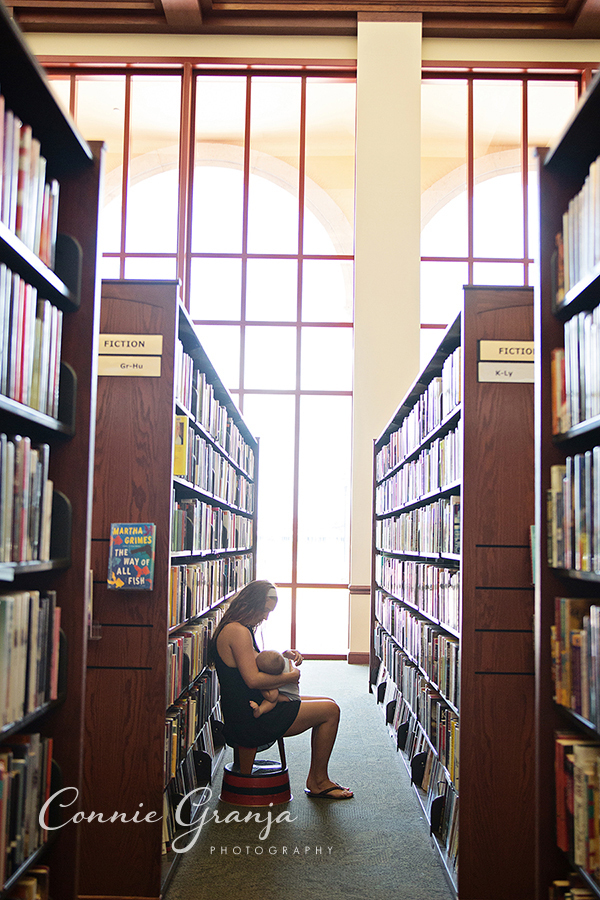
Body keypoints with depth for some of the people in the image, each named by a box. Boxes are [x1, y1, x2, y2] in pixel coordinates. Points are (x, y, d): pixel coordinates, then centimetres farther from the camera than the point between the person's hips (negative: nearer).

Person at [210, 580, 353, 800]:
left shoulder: (231, 629, 13)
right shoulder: (238, 631, -20)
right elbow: (252, 679, -27)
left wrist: (281, 656, 8)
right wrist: (290, 676, -14)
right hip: (250, 722, -11)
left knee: (327, 705, 17)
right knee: (330, 710, -5)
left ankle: (316, 779, 22)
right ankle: (318, 782, 9)